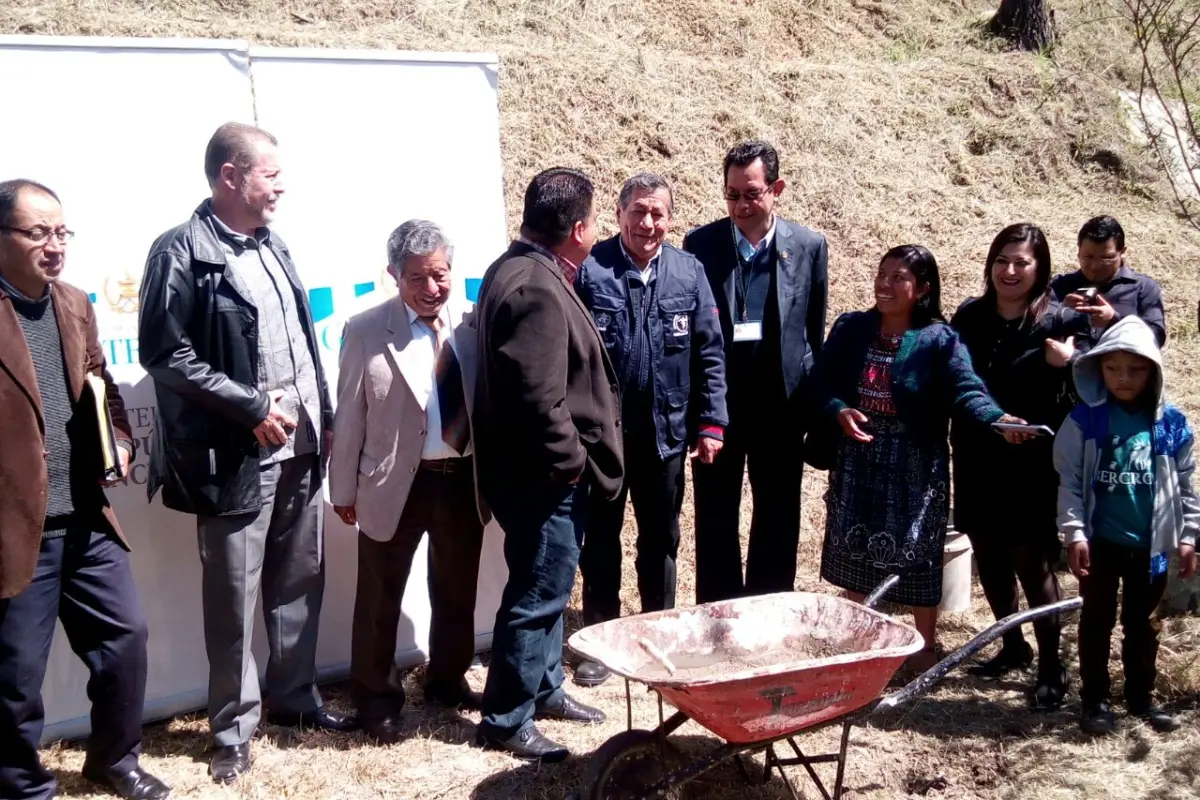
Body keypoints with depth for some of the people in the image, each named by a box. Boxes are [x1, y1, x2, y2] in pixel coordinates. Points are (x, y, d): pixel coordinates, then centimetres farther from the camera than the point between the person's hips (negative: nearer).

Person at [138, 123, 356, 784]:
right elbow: (164, 353, -15)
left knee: (300, 583, 16)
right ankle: (233, 728, 17)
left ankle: (295, 697, 32)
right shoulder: (182, 252, -10)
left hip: (299, 449, 7)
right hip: (236, 455, -7)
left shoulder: (272, 247, 13)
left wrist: (323, 418, 13)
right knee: (234, 597, 3)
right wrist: (252, 405, -17)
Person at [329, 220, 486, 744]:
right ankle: (377, 699, 27)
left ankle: (448, 680, 40)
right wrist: (344, 490, -2)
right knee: (381, 599, 9)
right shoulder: (366, 332, -7)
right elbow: (349, 417, -4)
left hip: (464, 479, 3)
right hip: (396, 483, -3)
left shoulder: (472, 324, -1)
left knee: (457, 592, 19)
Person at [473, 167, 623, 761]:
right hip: (542, 477, -11)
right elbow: (538, 399, -29)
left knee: (547, 587, 22)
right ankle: (505, 719, 12)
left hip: (542, 472, 11)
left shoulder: (522, 271, 10)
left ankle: (544, 687, 37)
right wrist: (571, 459, -17)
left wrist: (571, 457, 20)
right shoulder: (537, 290, -24)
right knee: (538, 595, 0)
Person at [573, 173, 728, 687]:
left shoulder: (689, 272, 1)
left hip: (666, 433, 2)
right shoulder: (589, 269, -9)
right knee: (600, 541, 11)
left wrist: (711, 423, -1)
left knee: (661, 540, 15)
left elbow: (709, 353, 3)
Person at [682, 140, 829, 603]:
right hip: (717, 397, 0)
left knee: (778, 517, 10)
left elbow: (815, 332, 6)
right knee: (715, 516, 8)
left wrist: (814, 404, 5)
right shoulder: (701, 244, -2)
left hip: (782, 400, 1)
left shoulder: (810, 247, 0)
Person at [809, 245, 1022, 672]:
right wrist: (840, 411, -18)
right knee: (855, 554, 12)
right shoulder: (850, 329, 2)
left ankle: (926, 648, 23)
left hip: (914, 466, -3)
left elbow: (966, 390, -20)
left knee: (916, 556, 5)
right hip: (857, 461, 4)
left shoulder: (940, 340, -9)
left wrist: (997, 418, -40)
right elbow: (821, 381, 2)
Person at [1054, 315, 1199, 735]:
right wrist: (1075, 532, -12)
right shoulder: (1085, 420, -7)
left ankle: (1142, 696, 29)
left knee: (1143, 623, 15)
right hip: (1101, 540, -2)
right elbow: (1069, 480, -6)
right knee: (1097, 620, 10)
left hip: (1151, 543, 2)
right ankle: (1094, 698, 20)